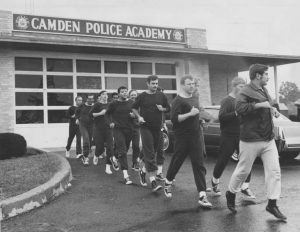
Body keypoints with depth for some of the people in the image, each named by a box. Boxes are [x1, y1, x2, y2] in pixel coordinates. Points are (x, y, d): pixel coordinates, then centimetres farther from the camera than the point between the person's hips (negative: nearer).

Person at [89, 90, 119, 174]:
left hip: (108, 129, 3)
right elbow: (90, 114, -11)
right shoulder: (97, 104, -3)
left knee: (110, 147, -6)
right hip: (98, 129, -3)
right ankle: (96, 156, 35)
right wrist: (100, 113, -20)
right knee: (100, 147, -2)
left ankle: (108, 167, -1)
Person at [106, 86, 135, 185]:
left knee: (125, 149, 15)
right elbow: (107, 114, 11)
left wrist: (133, 115, -6)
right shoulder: (114, 104, -2)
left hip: (129, 129, 4)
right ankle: (126, 175, -18)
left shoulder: (131, 103, 4)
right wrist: (111, 122, 1)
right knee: (122, 151, -12)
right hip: (118, 129, -4)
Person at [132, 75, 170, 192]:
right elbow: (134, 108, 9)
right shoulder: (142, 96, -2)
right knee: (150, 154, -10)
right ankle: (153, 181, -13)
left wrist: (162, 109, -6)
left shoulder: (161, 96, 6)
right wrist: (139, 117, -8)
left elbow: (168, 108, 15)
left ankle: (143, 171, 38)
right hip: (146, 127, -4)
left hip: (157, 128, 4)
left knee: (153, 151, 14)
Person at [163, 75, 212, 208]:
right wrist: (190, 113, -25)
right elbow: (174, 118, -21)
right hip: (182, 137, -6)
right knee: (176, 162, 9)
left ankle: (202, 196, -4)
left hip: (195, 137, 6)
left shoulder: (195, 100, 14)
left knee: (199, 165, -2)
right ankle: (168, 183, 37)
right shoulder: (178, 100, -10)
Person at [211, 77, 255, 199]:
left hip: (242, 136, 6)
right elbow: (221, 117, -21)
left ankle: (245, 187, 9)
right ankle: (215, 181, 30)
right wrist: (236, 113, -28)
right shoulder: (227, 101, -9)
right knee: (222, 161, 6)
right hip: (229, 137, -6)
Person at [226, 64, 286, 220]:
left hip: (268, 139, 8)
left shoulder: (264, 91, 15)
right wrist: (259, 104, -28)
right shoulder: (246, 92, -13)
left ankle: (272, 204, 9)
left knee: (274, 171, 1)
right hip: (251, 140, -8)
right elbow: (239, 108, -31)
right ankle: (231, 193, 30)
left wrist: (272, 109, 11)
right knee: (243, 170, 6)